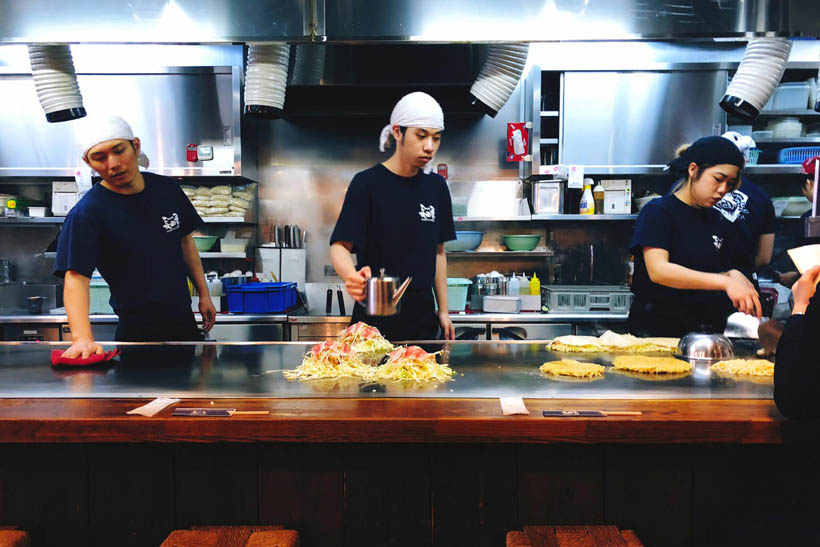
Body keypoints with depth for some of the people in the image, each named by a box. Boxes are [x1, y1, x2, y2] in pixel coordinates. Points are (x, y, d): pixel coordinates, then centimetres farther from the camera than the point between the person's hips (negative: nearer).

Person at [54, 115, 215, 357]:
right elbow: (76, 277, -23)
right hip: (136, 332, -6)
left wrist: (204, 294, 11)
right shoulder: (86, 213, -16)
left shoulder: (167, 189, 1)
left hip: (185, 322, 6)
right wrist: (82, 338, -37)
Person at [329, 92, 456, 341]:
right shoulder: (367, 183, -9)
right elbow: (340, 245, -13)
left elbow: (437, 252, 11)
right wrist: (352, 276, -35)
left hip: (422, 316, 5)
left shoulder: (436, 186, 6)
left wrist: (443, 310, 9)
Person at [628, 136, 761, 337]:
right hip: (657, 328, -6)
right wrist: (725, 281, -26)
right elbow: (658, 271, -19)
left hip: (705, 329, 6)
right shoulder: (658, 212, -4)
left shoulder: (716, 221, 15)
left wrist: (732, 275, -1)